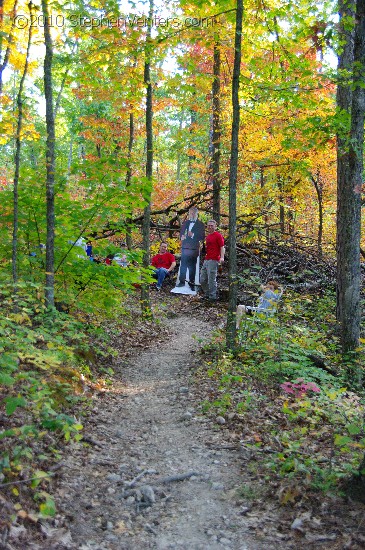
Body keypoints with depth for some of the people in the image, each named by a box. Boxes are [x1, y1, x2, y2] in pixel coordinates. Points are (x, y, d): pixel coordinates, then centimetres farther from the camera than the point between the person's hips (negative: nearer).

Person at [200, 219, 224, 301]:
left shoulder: (218, 235, -5)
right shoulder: (208, 236, 20)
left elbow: (222, 247, -12)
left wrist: (222, 257, -25)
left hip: (213, 260, -9)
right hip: (206, 260, 9)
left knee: (211, 280, -6)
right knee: (203, 280, 11)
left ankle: (212, 297, 2)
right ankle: (207, 294, 24)